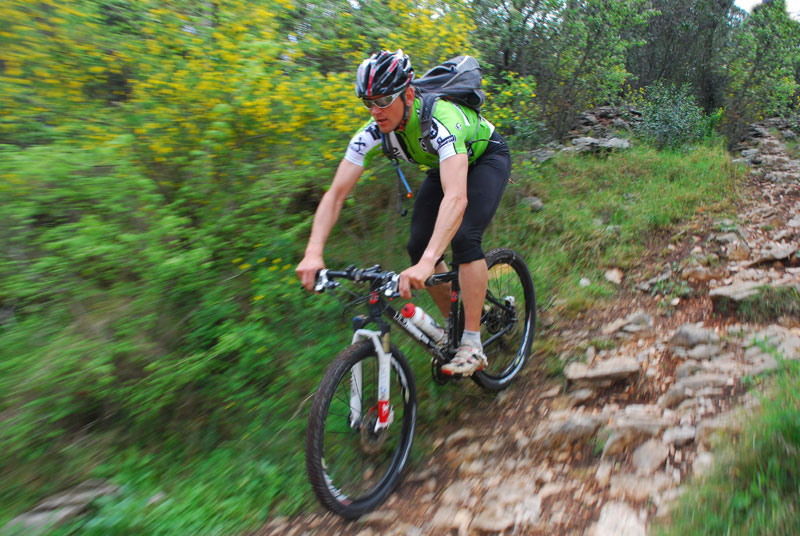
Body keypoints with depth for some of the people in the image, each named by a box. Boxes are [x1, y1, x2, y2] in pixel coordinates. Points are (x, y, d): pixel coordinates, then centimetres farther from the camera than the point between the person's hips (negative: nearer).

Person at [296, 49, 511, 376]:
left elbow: (456, 197, -55)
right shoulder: (373, 133, -24)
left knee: (464, 238, -27)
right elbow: (335, 194, -25)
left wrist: (427, 263, -66)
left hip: (487, 158, -6)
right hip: (444, 165, 6)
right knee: (418, 245, -8)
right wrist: (313, 253, -40)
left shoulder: (441, 119, -42)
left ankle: (472, 346, -19)